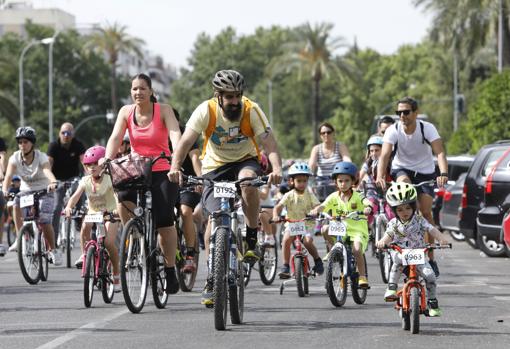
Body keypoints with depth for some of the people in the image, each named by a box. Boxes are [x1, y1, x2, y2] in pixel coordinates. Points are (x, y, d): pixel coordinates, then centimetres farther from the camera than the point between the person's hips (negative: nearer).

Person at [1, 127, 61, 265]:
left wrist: (53, 183, -59)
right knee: (16, 203, -29)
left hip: (43, 192, -3)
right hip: (26, 191, 3)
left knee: (45, 221, -20)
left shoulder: (41, 157, -18)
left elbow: (48, 171, -37)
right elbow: (8, 175, -25)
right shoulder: (15, 158, -11)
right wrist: (5, 189, -46)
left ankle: (53, 250, 2)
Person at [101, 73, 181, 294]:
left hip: (162, 172, -2)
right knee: (123, 197, -30)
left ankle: (170, 271, 2)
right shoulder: (126, 112, 2)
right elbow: (115, 137, -8)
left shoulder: (163, 110, -6)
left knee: (164, 221, -14)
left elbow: (175, 133, -21)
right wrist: (107, 158, -27)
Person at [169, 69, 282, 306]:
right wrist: (175, 167, -42)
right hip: (215, 166, 1)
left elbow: (270, 145, -26)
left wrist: (276, 170, -45)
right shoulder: (206, 111, -18)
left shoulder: (251, 111, -18)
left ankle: (252, 240, -19)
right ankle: (212, 280, -6)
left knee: (248, 179, -37)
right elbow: (186, 141, -24)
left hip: (245, 161, 0)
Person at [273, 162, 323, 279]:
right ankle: (285, 266, -16)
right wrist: (276, 216, -30)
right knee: (286, 239, -28)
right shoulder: (289, 195, 0)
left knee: (307, 241, -27)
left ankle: (317, 259, 1)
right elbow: (278, 207, -9)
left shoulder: (309, 195, 2)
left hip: (307, 225, 0)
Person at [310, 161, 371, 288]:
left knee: (357, 250, -28)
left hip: (357, 231, -3)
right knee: (325, 229, -26)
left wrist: (368, 208, -49)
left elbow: (366, 202, -25)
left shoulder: (357, 197, -5)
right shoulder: (334, 197, 3)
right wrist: (316, 210, -35)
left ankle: (362, 277, -14)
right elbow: (323, 206, -12)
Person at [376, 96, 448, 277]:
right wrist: (380, 177, -47)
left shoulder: (427, 128, -21)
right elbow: (384, 155, -29)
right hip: (402, 169, 1)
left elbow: (440, 152, -31)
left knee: (426, 212, -10)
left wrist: (443, 173, -49)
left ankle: (431, 257, -1)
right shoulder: (393, 131, -18)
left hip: (425, 172, 0)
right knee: (404, 183, -36)